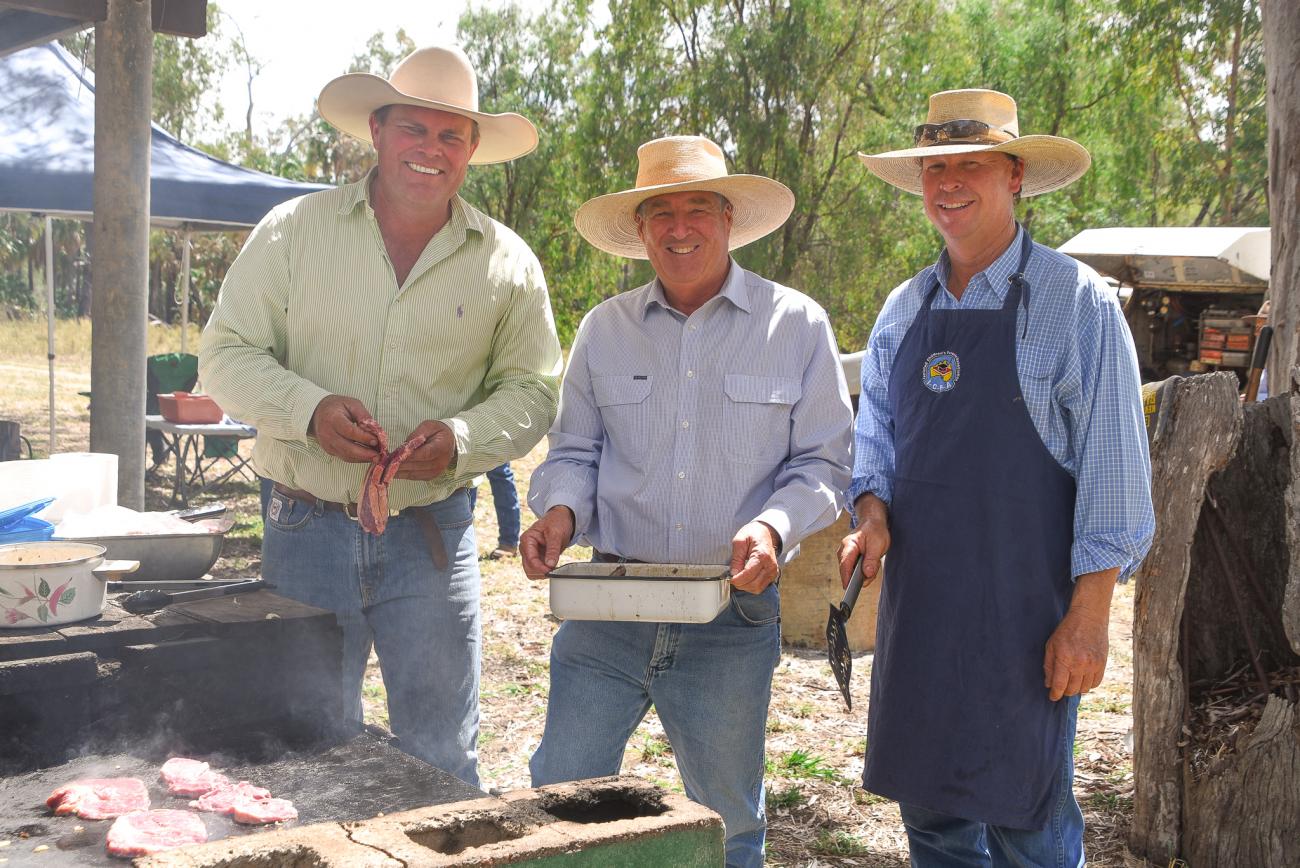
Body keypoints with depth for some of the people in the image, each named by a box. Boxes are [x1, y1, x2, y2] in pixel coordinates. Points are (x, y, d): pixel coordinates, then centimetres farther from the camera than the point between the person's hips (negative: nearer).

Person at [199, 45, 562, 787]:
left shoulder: (507, 262, 3)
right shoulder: (294, 231, 1)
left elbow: (532, 390, 5)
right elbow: (229, 353, 1)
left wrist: (463, 439, -15)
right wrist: (309, 410, -17)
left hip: (432, 537, 0)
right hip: (308, 529, 0)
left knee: (441, 759, 8)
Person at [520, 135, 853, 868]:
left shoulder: (796, 324, -2)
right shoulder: (604, 328, 5)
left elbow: (823, 463, 0)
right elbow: (574, 451, 11)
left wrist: (774, 527, -19)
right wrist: (560, 508, -11)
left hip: (734, 617, -1)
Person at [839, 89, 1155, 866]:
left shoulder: (1076, 301, -7)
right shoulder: (904, 309, 11)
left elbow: (1111, 466, -9)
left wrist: (1090, 612, -13)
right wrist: (871, 511, -4)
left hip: (1023, 605, -5)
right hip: (918, 599, 6)